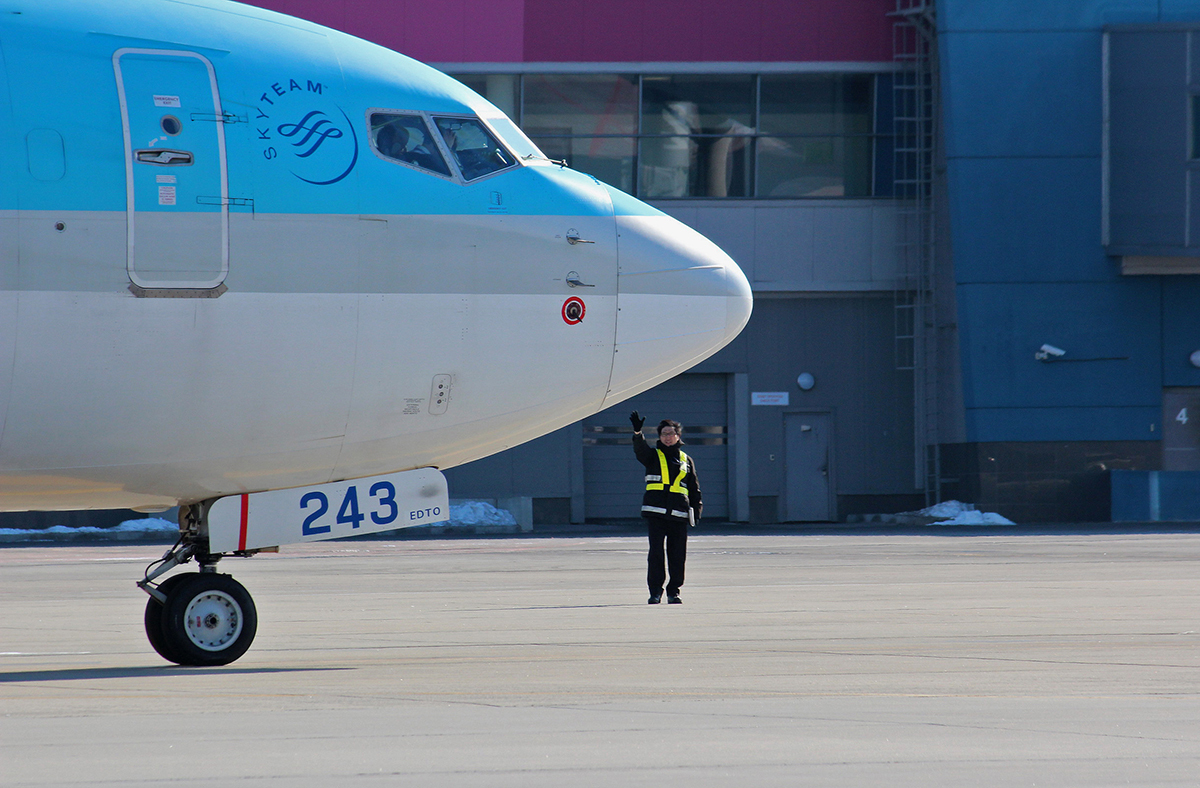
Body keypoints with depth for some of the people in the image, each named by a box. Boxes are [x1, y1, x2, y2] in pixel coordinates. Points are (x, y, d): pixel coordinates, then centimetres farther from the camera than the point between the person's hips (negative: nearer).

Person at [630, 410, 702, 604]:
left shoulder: (686, 460, 17)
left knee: (678, 554, 1)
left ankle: (674, 591, 10)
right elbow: (640, 450, -11)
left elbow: (694, 488, 19)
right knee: (656, 552, -7)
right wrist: (637, 433, -30)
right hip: (655, 511, -2)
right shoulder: (653, 456, 11)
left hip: (679, 513, 2)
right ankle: (655, 591, -3)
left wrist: (696, 509, 9)